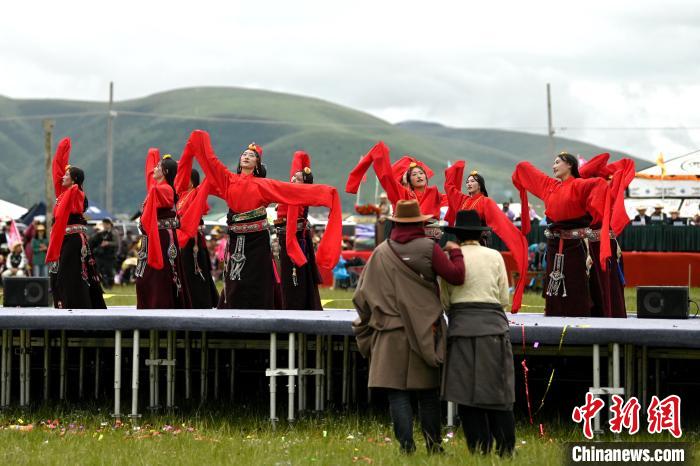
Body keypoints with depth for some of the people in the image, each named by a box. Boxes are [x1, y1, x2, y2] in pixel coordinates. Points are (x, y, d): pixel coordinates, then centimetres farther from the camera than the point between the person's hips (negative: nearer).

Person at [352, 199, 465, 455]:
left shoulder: (381, 252, 1)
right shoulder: (428, 248, -6)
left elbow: (363, 294, 6)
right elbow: (456, 276, -10)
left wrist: (367, 319, 21)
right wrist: (455, 252, 8)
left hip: (391, 332, 0)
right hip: (425, 331, 0)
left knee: (397, 392, 1)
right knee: (427, 393, 10)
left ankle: (406, 445, -5)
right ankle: (433, 445, 11)